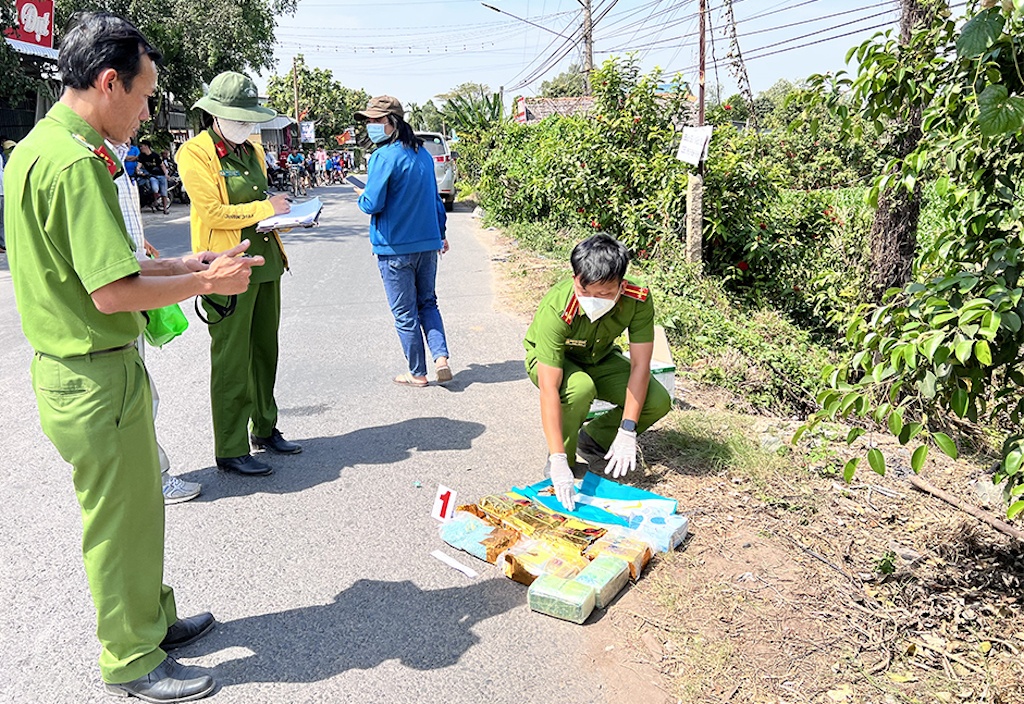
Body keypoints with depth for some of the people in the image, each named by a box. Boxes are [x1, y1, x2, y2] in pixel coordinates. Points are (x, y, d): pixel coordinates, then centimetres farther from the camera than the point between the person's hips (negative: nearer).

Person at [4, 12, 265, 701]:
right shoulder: (77, 162, -22)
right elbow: (113, 290, -26)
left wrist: (185, 263, 12)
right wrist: (208, 281, -15)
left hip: (68, 366, 10)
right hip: (99, 376, -10)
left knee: (135, 507, 22)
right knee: (121, 520, 6)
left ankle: (153, 618, 40)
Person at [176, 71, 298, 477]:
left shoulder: (252, 150, 16)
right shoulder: (196, 153, -8)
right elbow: (213, 213, -16)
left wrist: (284, 215, 7)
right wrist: (265, 208, -14)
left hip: (266, 263, 8)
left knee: (265, 352, 15)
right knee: (231, 362, -2)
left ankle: (265, 430, 29)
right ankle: (231, 451, 7)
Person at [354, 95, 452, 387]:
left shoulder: (383, 157, -15)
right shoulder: (423, 154, 8)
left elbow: (373, 204, -17)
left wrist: (361, 196, 5)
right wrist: (441, 232, 25)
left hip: (396, 247, -7)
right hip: (428, 242, 7)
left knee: (405, 313, 5)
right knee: (428, 303, 18)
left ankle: (418, 373, 14)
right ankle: (441, 357, 2)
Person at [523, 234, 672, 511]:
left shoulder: (638, 299, -29)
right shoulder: (556, 310, -39)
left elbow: (640, 365, -23)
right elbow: (549, 389, -40)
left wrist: (627, 432, -29)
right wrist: (558, 462, -43)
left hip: (599, 358, 4)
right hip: (550, 360, -4)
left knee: (658, 402, -16)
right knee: (580, 387, -37)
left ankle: (593, 439, 9)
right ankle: (563, 459, -10)